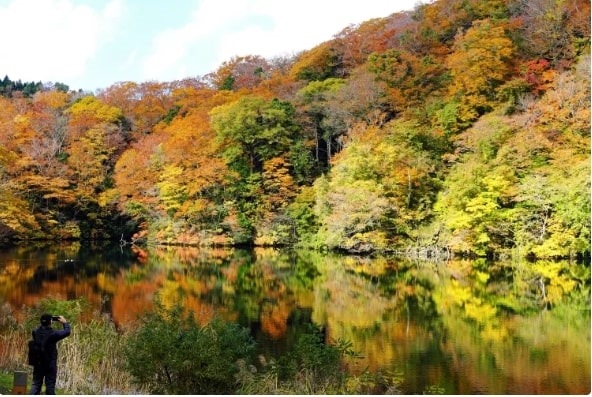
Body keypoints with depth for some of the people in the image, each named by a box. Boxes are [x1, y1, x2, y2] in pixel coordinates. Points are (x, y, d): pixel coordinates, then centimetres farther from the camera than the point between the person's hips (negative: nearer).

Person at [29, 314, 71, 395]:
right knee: (50, 385, 4)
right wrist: (65, 322, 8)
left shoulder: (35, 332, -6)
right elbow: (67, 332, -6)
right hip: (50, 364, -4)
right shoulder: (53, 333, -19)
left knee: (36, 383, 10)